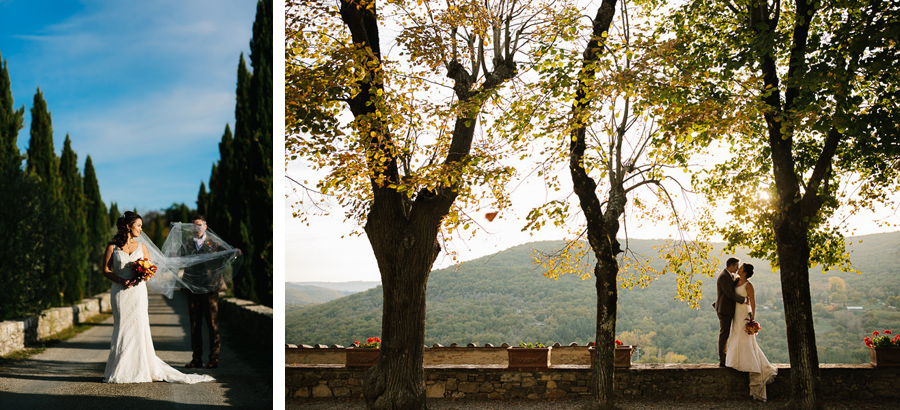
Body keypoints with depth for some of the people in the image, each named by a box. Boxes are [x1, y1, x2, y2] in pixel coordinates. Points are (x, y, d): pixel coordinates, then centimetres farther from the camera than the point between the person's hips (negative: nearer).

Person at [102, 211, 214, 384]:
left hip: (138, 291, 2)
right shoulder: (113, 247, 3)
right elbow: (106, 270, 1)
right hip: (120, 292, -2)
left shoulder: (141, 246, 11)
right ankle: (119, 371, 8)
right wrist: (122, 280, -14)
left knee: (138, 328, -1)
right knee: (122, 328, -1)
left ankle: (140, 368, 6)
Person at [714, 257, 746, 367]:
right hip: (724, 310, -10)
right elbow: (730, 294, -20)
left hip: (727, 310, 10)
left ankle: (724, 359, 18)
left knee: (725, 335, 13)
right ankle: (722, 361, -1)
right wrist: (744, 299, -12)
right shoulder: (723, 277, -17)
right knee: (724, 334, -6)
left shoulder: (730, 276, 16)